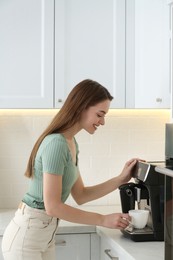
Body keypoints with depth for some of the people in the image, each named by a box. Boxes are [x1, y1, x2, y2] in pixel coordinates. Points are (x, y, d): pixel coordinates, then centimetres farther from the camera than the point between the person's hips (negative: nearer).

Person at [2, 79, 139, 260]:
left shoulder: (71, 143, 8)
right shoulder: (56, 143, -21)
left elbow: (80, 196, 10)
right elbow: (53, 206, -23)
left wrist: (120, 180, 3)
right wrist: (103, 220, -19)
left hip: (45, 236, 9)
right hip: (25, 238, -9)